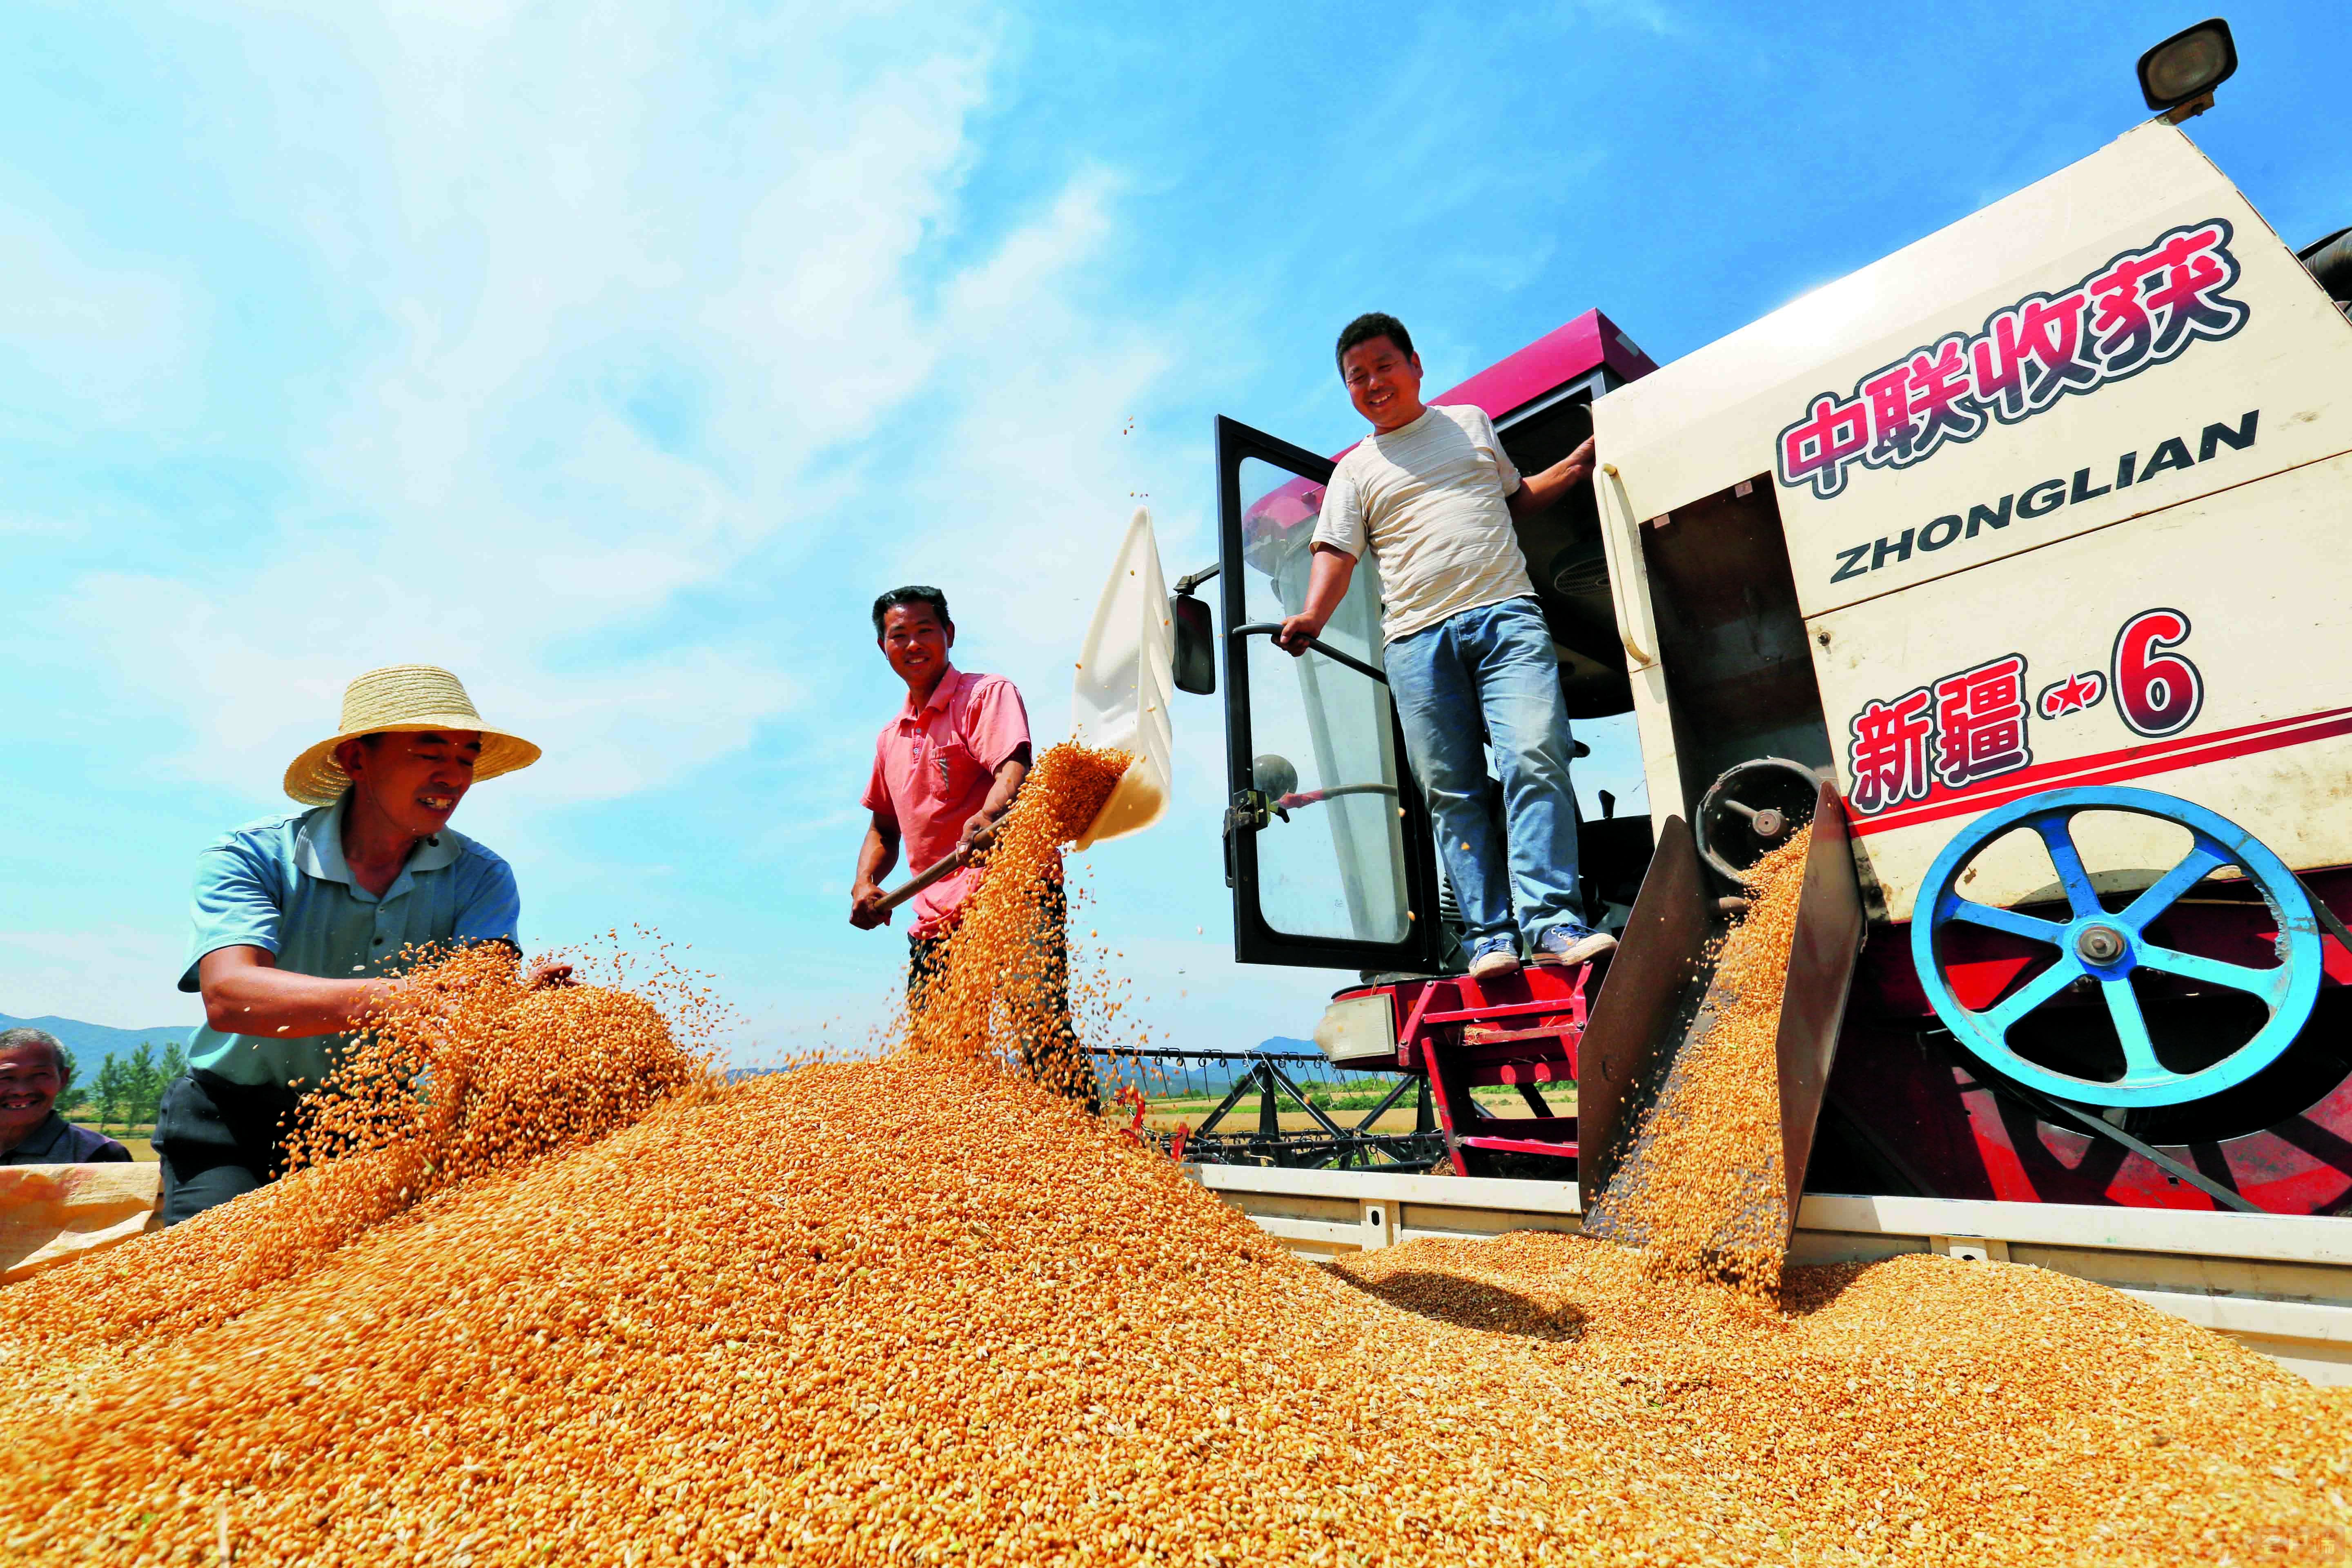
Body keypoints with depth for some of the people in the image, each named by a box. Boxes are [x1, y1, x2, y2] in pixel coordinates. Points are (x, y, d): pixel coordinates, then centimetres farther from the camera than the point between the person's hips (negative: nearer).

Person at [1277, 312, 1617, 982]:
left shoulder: (1471, 423, 24)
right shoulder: (1355, 471, 18)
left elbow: (1517, 497, 34)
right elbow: (1336, 552, 5)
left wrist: (1583, 459, 21)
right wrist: (1312, 616, -13)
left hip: (1506, 614, 0)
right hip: (1418, 638, 0)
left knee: (1535, 761, -17)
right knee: (1451, 792, -5)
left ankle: (1552, 921, -16)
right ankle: (1490, 935, -2)